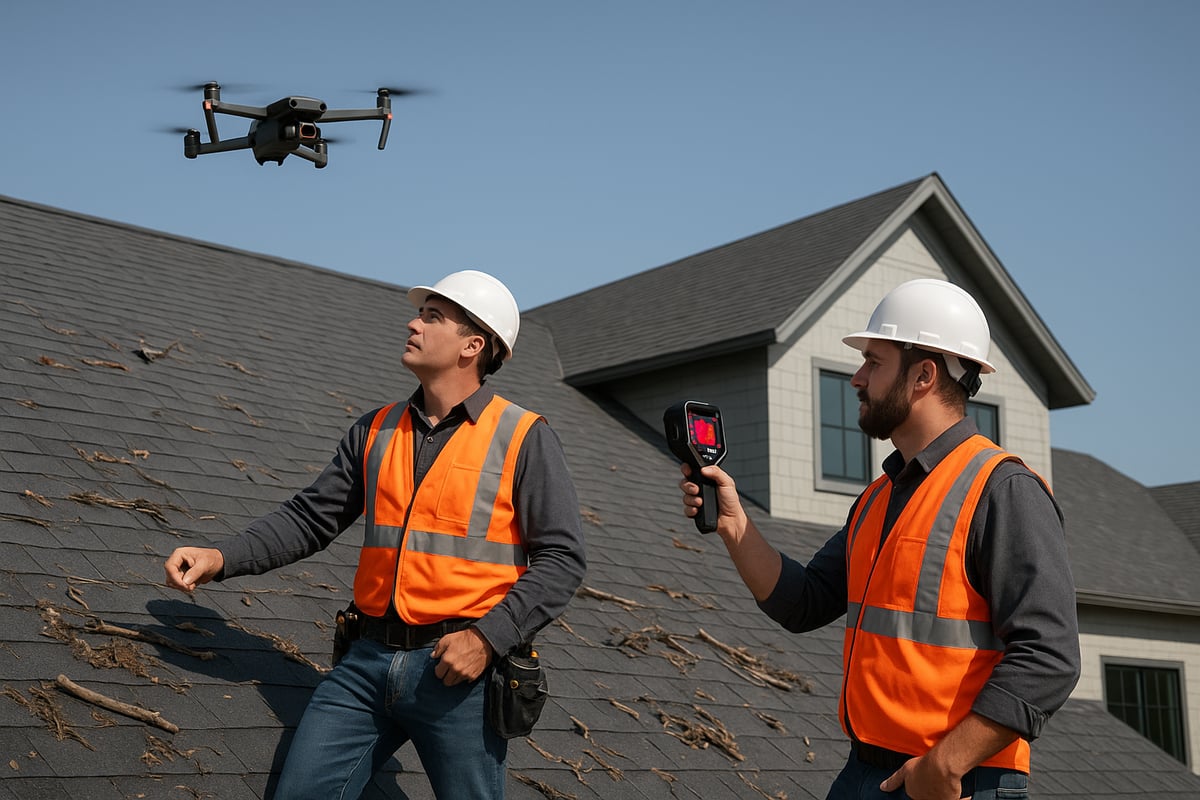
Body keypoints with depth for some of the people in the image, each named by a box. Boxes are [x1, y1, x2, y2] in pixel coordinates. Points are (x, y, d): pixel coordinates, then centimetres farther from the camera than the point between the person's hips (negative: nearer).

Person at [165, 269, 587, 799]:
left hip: (458, 669, -4)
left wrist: (488, 637, -17)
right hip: (370, 661, 5)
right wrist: (223, 558, -2)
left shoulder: (523, 438, -5)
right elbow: (310, 517, 12)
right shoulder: (377, 431, 11)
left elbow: (561, 557, -8)